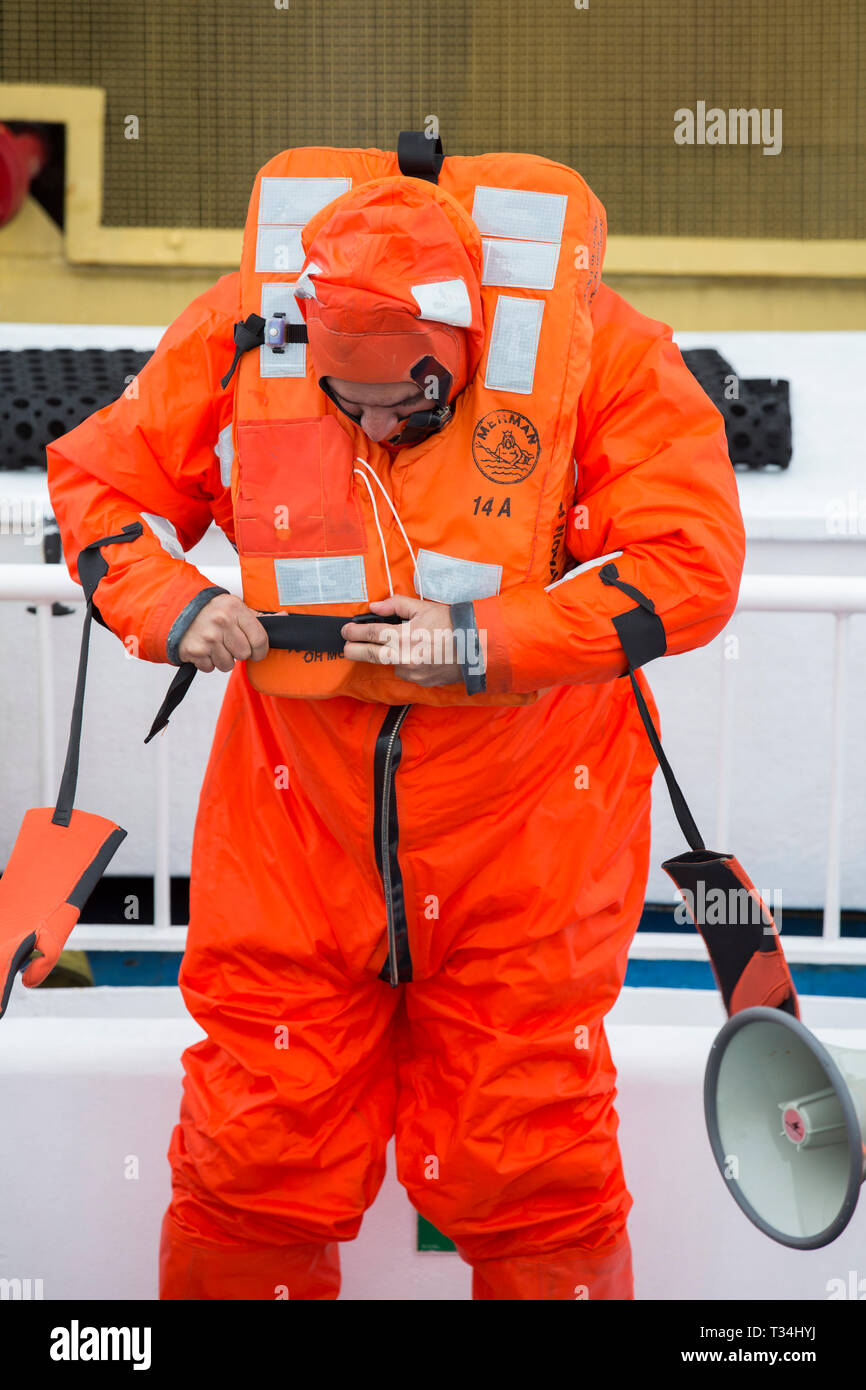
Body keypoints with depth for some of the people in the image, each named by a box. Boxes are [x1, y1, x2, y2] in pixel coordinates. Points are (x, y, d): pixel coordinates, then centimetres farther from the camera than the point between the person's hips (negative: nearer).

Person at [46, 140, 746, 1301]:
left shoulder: (597, 351, -14)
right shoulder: (239, 341, -8)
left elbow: (691, 562, -14)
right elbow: (97, 484, 6)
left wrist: (483, 640, -20)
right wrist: (172, 606, -12)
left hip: (523, 828, -1)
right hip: (296, 805, 2)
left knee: (527, 1164, 4)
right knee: (255, 1156, 4)